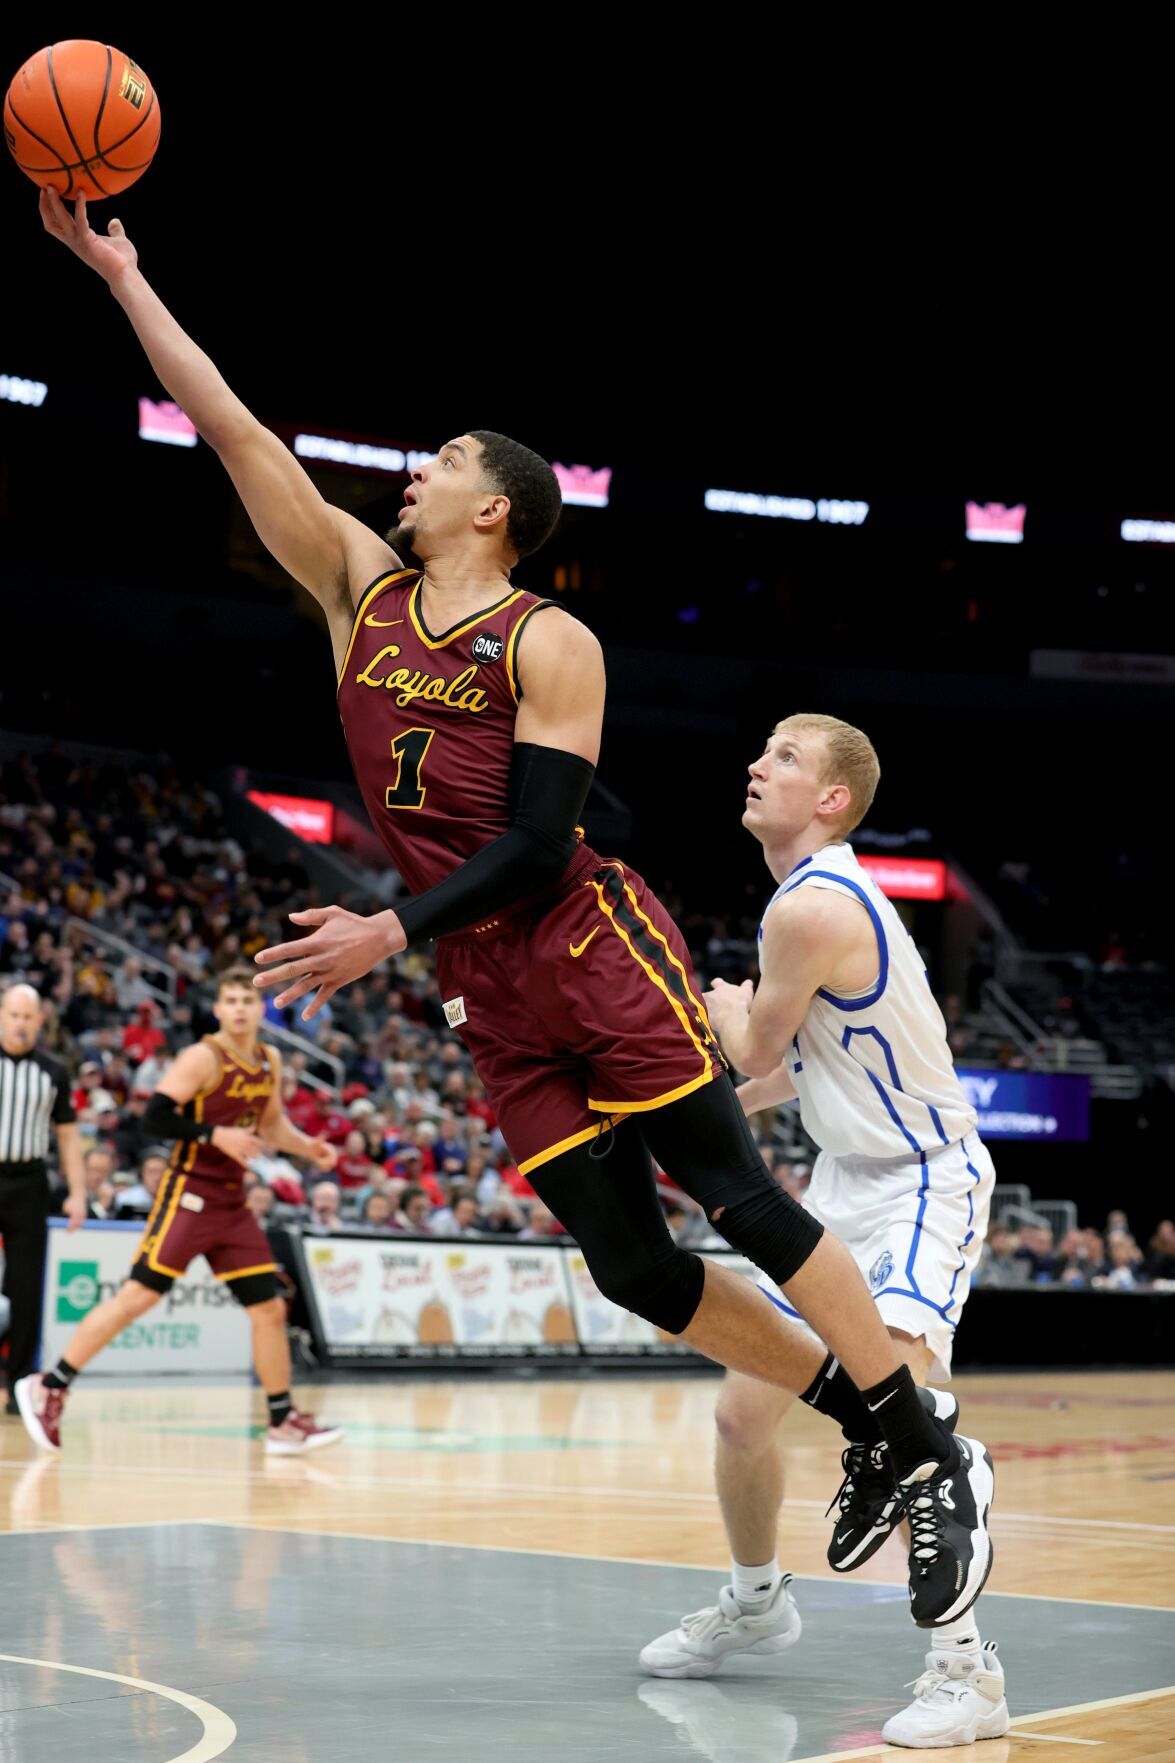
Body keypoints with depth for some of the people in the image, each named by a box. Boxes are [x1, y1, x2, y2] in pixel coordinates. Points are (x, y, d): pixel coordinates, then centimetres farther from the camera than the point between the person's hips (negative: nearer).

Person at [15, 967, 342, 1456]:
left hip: (232, 1203, 7)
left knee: (270, 1308, 5)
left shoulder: (270, 1062, 11)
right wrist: (215, 1135, -24)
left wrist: (308, 1148, 10)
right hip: (189, 1192, -7)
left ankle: (284, 1423, 14)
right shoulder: (203, 1057, -11)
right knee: (139, 1295, -13)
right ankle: (48, 1388, -6)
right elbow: (154, 1118, -18)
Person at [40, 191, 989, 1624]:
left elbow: (539, 845, -14)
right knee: (629, 1267, 4)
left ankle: (937, 1462, 4)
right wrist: (119, 273, 5)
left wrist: (388, 937, -19)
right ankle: (873, 1434, 18)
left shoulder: (547, 643, -6)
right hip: (488, 997, 6)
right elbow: (233, 431, 8)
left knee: (743, 1206, -6)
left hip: (594, 953, -6)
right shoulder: (361, 586, 11)